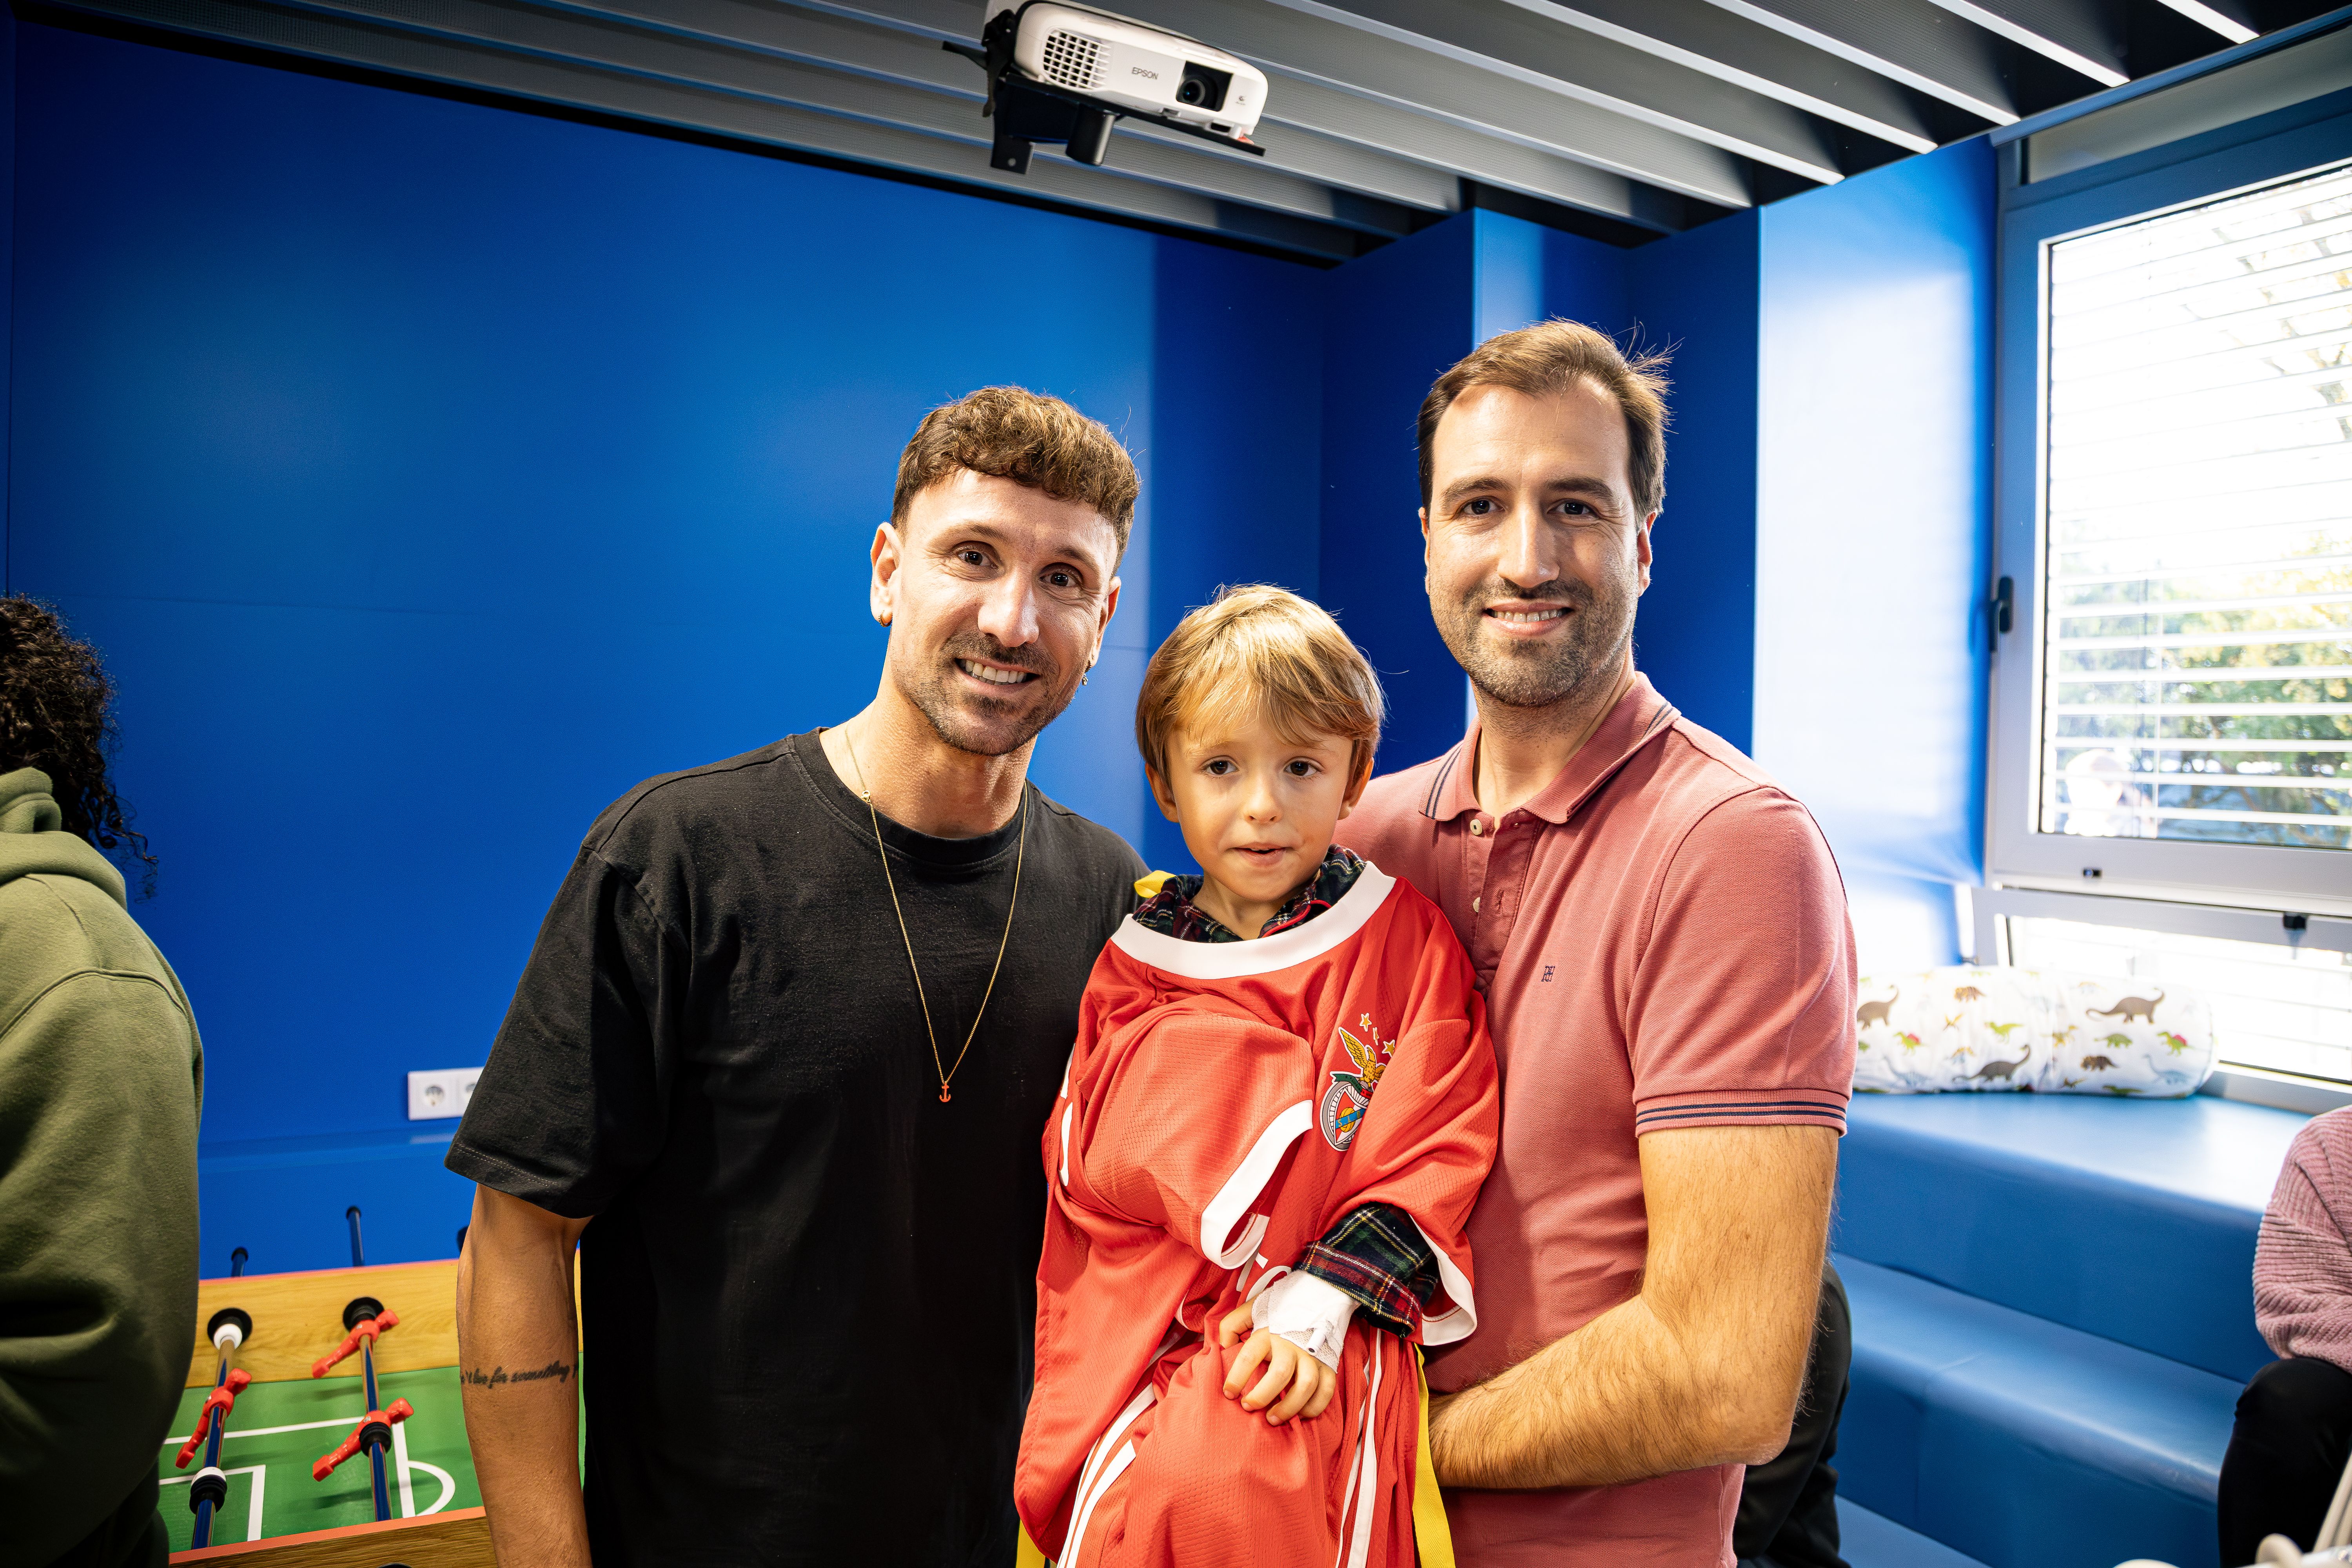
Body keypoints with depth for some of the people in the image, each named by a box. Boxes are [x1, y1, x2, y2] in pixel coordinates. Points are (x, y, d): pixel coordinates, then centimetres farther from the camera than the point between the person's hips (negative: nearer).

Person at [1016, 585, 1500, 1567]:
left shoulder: (1403, 936, 1)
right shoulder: (1131, 971, 7)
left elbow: (1435, 1146, -3)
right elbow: (1081, 1179, 12)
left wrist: (1321, 1296, -13)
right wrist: (1069, 1384, 9)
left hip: (1317, 1343, -3)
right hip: (1143, 1329, 3)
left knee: (1220, 1483, -27)